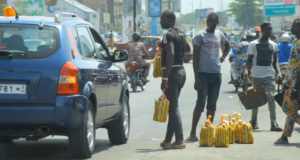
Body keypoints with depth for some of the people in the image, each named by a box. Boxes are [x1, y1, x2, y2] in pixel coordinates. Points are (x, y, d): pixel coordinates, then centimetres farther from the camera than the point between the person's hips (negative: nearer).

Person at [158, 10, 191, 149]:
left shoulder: (168, 34, -14)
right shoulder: (180, 33, 14)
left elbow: (170, 55, -26)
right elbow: (188, 49, 31)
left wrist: (165, 78, -28)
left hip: (172, 72, -9)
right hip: (181, 71, 10)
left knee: (173, 108, -9)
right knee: (172, 107, 13)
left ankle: (179, 141, -13)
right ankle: (168, 140, 17)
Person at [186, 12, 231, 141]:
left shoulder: (219, 35, 10)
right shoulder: (200, 36, -6)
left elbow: (228, 45, 32)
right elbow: (195, 57, -8)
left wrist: (223, 56, 11)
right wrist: (196, 78, -15)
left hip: (216, 74, 5)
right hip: (203, 73, -5)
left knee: (212, 104, 9)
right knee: (201, 103, -9)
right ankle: (193, 133, -6)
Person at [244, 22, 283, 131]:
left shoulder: (273, 45, 9)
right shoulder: (254, 44, -2)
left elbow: (275, 61, 14)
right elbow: (249, 59, 0)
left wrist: (278, 72, -1)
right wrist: (247, 70, -17)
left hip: (269, 76, 2)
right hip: (256, 76, -1)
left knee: (271, 97, -11)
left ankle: (274, 123, -13)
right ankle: (254, 121, 24)